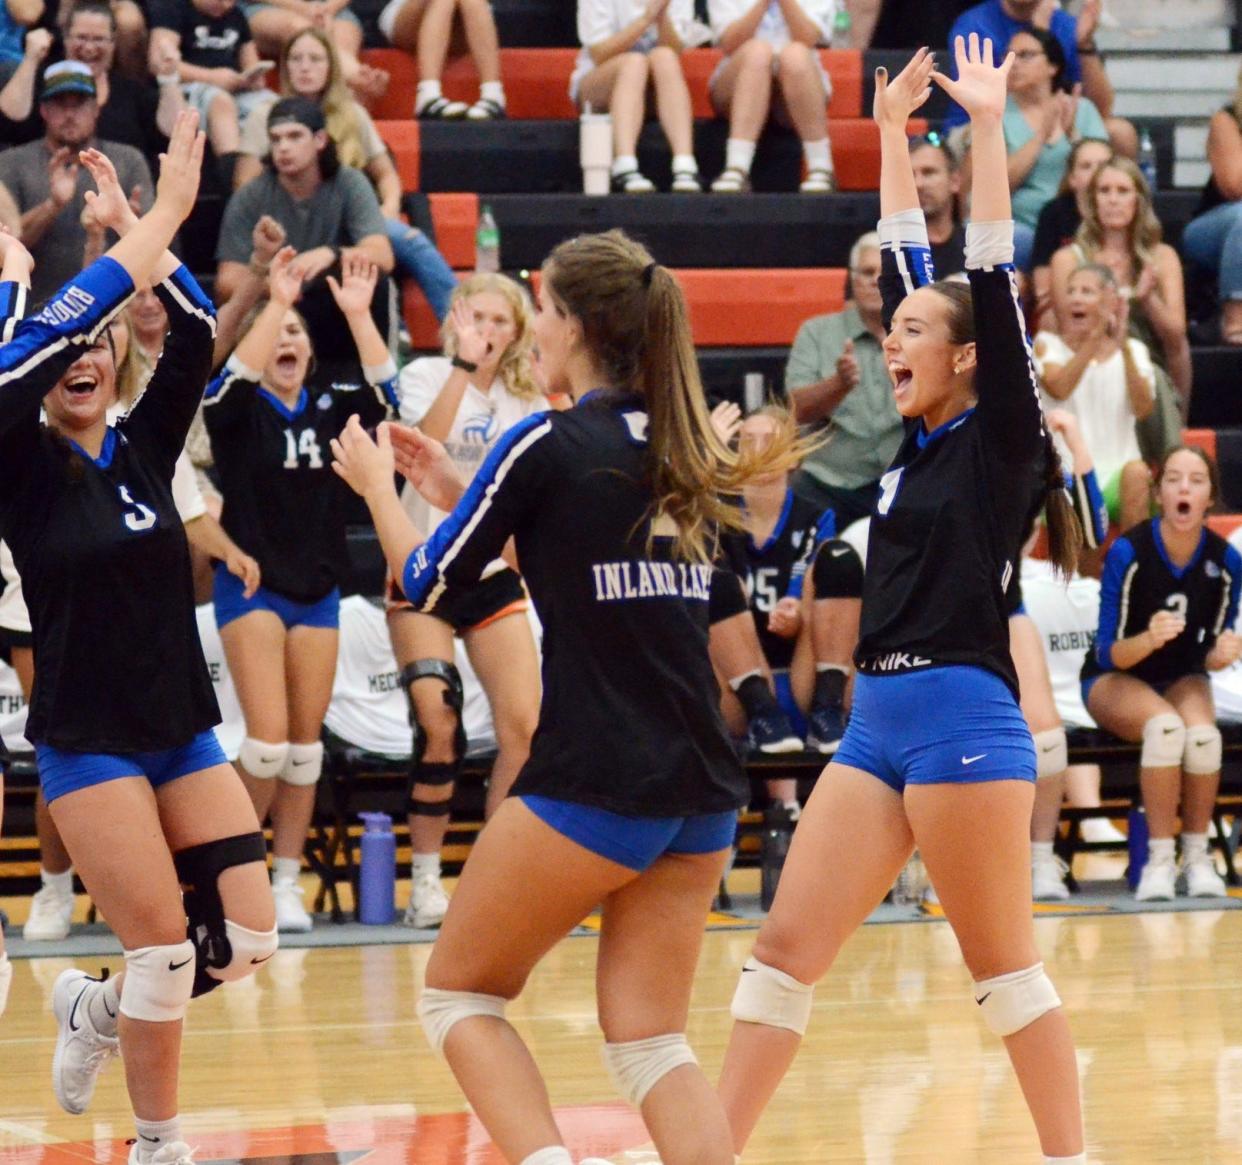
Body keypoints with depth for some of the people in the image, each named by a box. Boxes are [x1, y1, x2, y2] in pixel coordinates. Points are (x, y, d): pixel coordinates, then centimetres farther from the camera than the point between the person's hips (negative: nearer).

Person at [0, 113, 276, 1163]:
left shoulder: (145, 447, 6)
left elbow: (198, 336, -5)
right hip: (88, 745, -5)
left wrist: (148, 230, -18)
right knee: (166, 951, -9)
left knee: (249, 936, -1)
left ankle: (97, 1009, 24)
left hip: (184, 732, 5)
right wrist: (150, 228, -27)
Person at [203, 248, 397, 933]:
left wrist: (357, 313, -16)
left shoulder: (329, 410, 7)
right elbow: (238, 375, -24)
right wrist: (275, 302, -26)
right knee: (269, 740, -13)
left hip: (318, 593, 4)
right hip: (251, 588, -4)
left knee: (306, 744, 5)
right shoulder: (236, 411, -2)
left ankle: (286, 883, 11)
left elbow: (383, 389, -9)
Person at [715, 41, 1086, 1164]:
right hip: (876, 721, 8)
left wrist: (988, 127, -11)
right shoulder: (921, 441, 14)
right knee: (788, 946, 3)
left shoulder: (998, 438, -3)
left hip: (965, 718, -8)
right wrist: (893, 131, 18)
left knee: (1002, 963, -2)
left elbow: (993, 282, -10)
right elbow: (906, 263, 17)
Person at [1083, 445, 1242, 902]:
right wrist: (1149, 638, -39)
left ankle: (1197, 856, -15)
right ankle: (1159, 859, -27)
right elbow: (1109, 654, -18)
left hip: (1182, 680, 3)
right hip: (1113, 679, -3)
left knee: (1203, 734, -31)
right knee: (1165, 726, -35)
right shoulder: (1129, 552, -22)